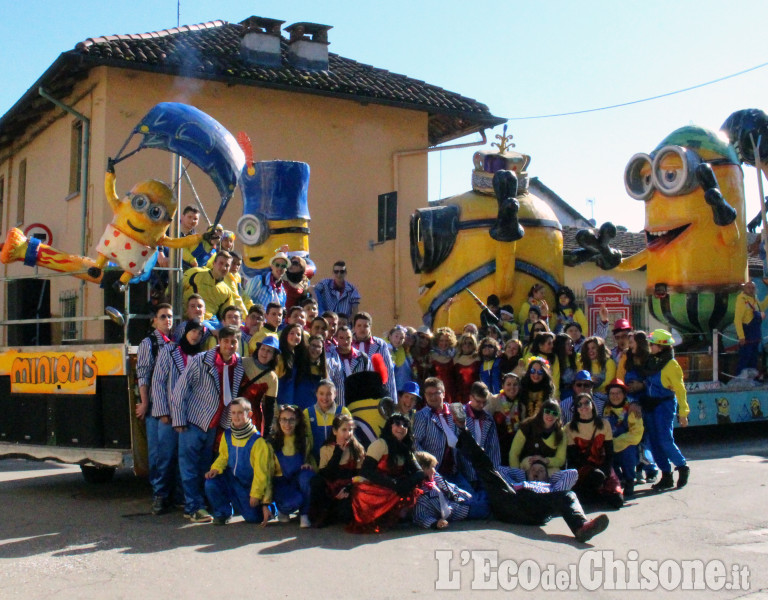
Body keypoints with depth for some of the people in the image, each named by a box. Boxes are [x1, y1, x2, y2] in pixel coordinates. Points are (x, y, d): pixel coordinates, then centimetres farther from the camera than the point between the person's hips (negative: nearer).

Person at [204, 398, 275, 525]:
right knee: (211, 484, -24)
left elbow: (261, 472, -15)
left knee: (254, 517, -12)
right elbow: (223, 457, 11)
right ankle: (222, 513, 4)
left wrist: (256, 494, -12)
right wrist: (216, 469, -12)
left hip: (250, 484, -4)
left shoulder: (258, 440, -20)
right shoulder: (227, 435, -4)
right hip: (232, 480, 4)